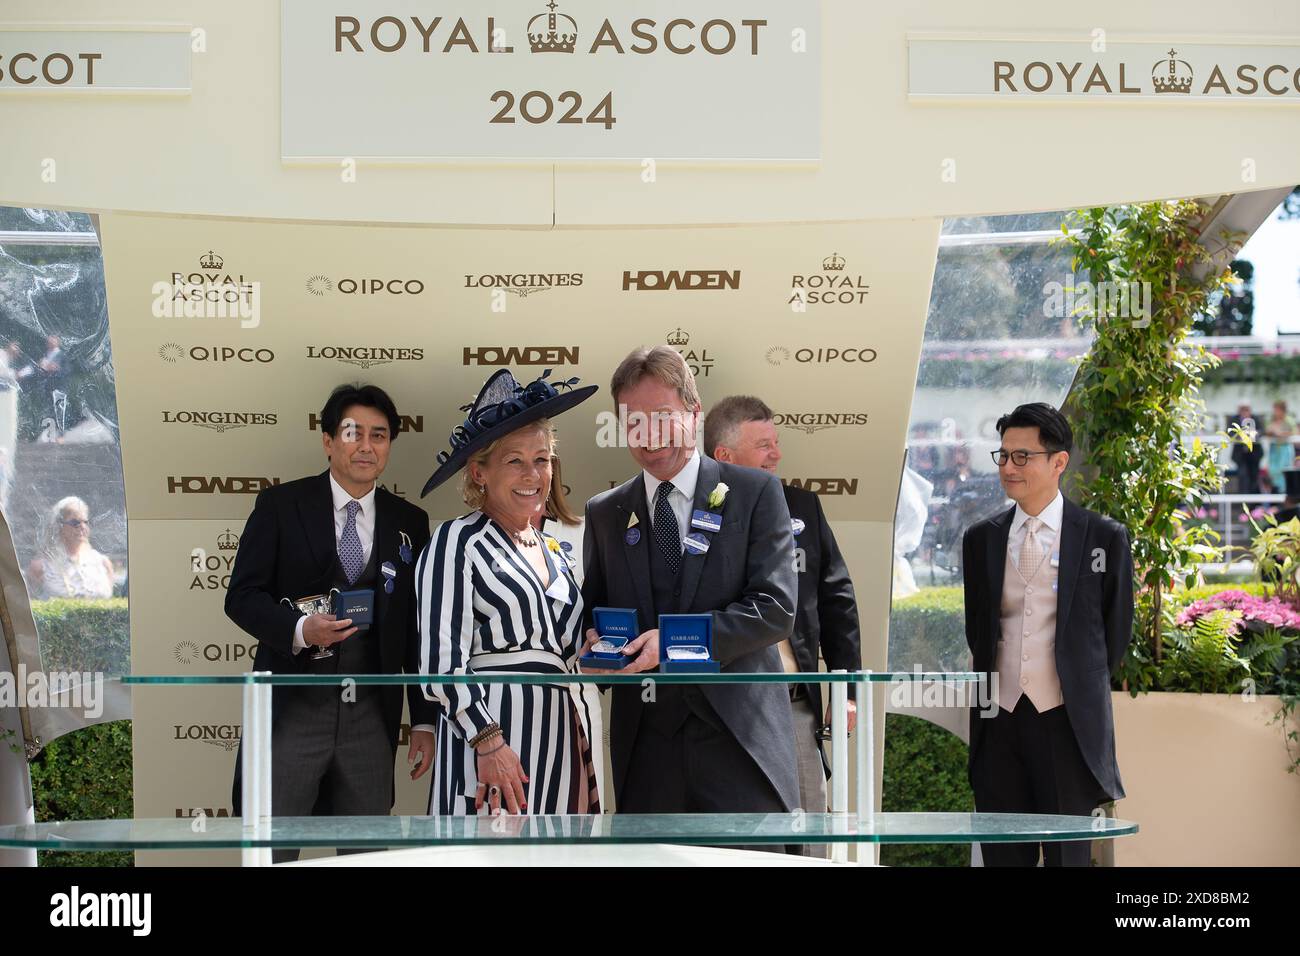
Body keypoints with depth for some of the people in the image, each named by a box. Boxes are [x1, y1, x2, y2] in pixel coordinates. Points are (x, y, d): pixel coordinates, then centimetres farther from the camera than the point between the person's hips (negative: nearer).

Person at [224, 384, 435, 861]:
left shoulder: (410, 523, 9)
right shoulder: (280, 505, 1)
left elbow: (418, 629, 10)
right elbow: (242, 596, -2)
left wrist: (424, 721, 7)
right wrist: (299, 629, -21)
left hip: (371, 716, 3)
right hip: (291, 709, -3)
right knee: (269, 853, -1)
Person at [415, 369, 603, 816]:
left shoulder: (554, 551, 19)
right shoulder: (457, 541, -2)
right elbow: (441, 662, -11)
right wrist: (488, 741, -20)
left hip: (566, 744, 7)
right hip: (493, 733, -7)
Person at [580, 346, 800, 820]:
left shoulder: (755, 492, 1)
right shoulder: (604, 513, 12)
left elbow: (776, 607, -7)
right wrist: (595, 639, -5)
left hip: (738, 738, -3)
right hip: (644, 745, 3)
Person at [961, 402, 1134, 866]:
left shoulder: (1104, 537, -1)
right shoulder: (980, 540, 9)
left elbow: (1117, 628, 6)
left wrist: (1084, 692, 10)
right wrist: (988, 689, 13)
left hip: (1066, 721, -3)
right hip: (998, 720, 3)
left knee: (1066, 852, 2)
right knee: (1002, 854, 5)